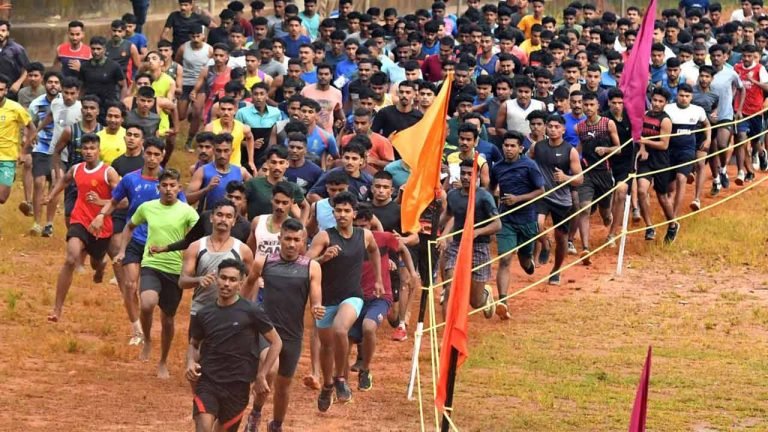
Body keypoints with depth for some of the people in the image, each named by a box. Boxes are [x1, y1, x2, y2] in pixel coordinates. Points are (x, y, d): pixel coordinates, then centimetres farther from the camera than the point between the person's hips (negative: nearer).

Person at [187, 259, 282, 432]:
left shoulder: (251, 312, -5)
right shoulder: (204, 314, 5)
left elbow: (276, 342, 1)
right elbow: (193, 344, 20)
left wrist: (261, 375, -4)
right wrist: (191, 362, -1)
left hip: (237, 385, -1)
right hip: (207, 381, 1)